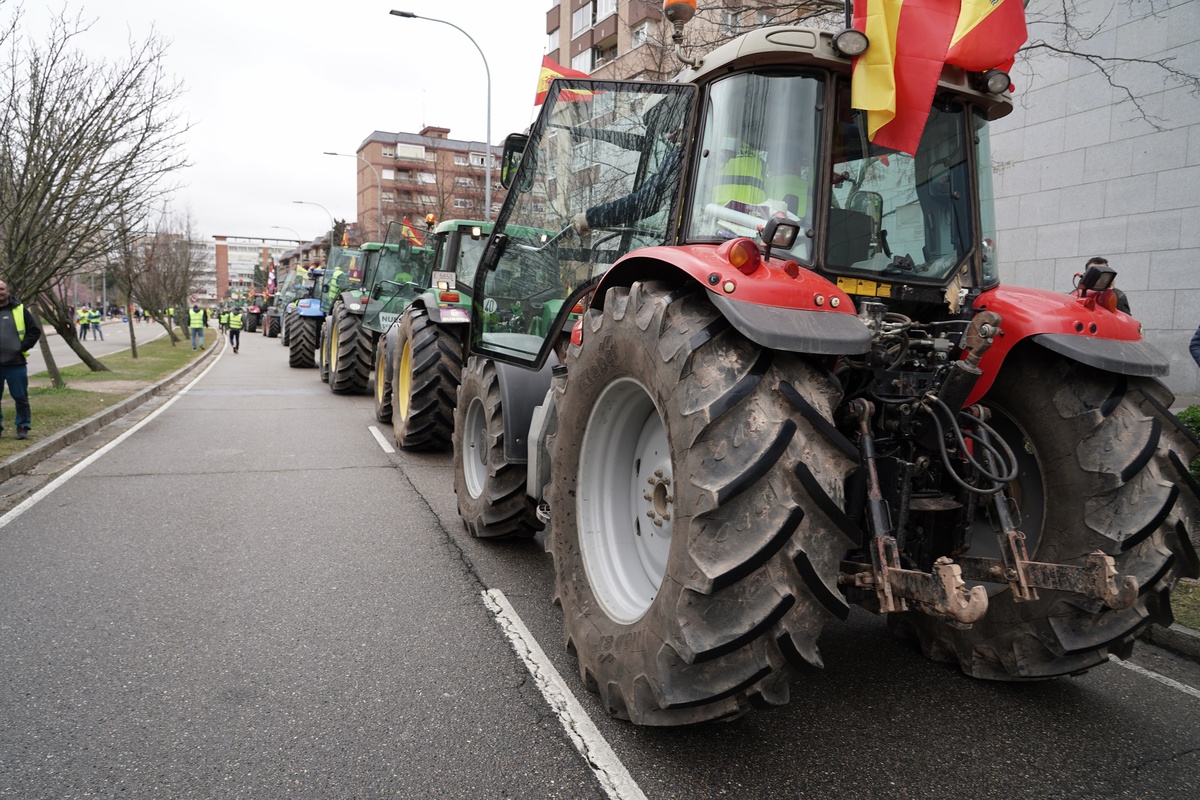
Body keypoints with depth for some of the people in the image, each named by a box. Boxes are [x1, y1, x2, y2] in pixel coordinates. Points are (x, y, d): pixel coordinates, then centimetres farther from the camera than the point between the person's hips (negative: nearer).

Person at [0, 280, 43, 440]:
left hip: (16, 363, -2)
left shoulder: (20, 309, 2)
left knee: (21, 398, 4)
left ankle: (23, 427, 13)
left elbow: (35, 330, 2)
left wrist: (23, 347, -6)